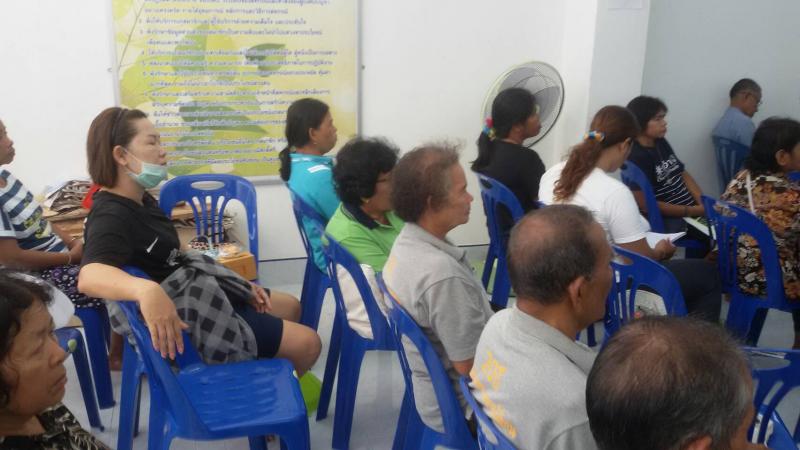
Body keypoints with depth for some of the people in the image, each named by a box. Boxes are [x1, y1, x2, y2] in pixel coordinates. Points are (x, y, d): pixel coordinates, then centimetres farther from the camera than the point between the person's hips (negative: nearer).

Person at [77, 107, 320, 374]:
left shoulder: (140, 200, 4)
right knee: (307, 344, -5)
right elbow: (89, 277, -46)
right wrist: (146, 290, -66)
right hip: (184, 318, -10)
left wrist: (239, 284, 7)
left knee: (291, 307, 24)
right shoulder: (111, 217, -25)